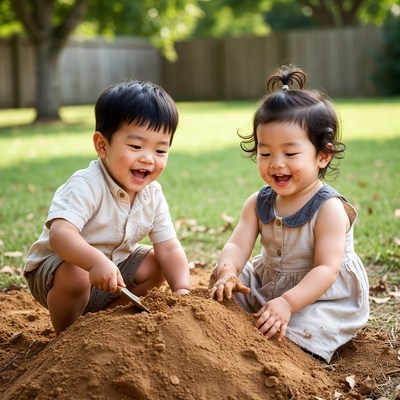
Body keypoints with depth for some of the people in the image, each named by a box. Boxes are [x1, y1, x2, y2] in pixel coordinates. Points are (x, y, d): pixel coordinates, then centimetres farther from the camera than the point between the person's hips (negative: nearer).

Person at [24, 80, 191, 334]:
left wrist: (182, 290, -26)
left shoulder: (153, 194, -8)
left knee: (154, 265, -3)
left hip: (113, 264, 7)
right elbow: (60, 233, -44)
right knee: (74, 276, -35)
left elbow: (169, 248, -9)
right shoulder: (87, 186, -30)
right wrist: (97, 261, -61)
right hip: (58, 264, -7)